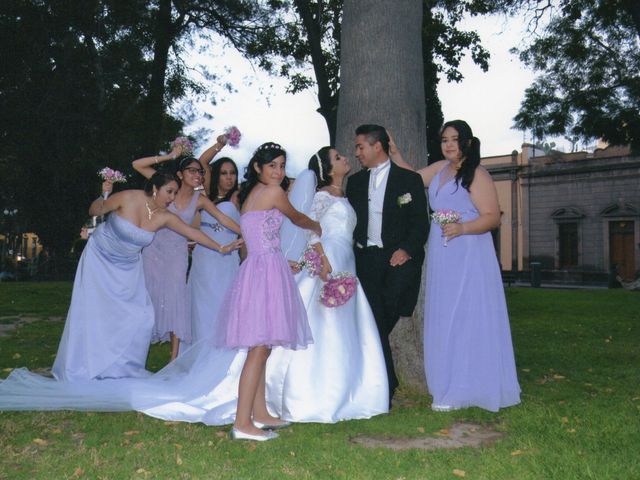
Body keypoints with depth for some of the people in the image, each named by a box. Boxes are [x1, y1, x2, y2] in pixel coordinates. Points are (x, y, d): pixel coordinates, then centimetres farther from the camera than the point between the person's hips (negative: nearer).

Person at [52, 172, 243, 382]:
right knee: (93, 312, -4)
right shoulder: (128, 198, -22)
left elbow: (192, 232, -8)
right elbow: (94, 211, -10)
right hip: (99, 257, -4)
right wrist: (103, 196, -29)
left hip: (127, 266, 4)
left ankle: (122, 365, 15)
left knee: (140, 316, -5)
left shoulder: (164, 217, -12)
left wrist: (221, 247, -10)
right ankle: (80, 369, 12)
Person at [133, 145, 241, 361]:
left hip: (177, 253, 1)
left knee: (175, 297, -6)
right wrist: (169, 156, -14)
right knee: (150, 295, 6)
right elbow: (138, 165, -10)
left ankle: (174, 357, -3)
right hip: (154, 248, 0)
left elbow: (223, 219, -9)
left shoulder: (199, 200, -3)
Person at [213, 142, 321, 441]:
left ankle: (259, 413, 21)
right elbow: (297, 218, 8)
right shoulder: (273, 192, -7)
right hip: (266, 271, -10)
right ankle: (242, 423, -9)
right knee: (260, 348, -10)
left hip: (258, 269, 10)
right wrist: (316, 227, 30)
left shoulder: (251, 194, 18)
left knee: (260, 348, 13)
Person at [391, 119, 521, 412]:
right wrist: (394, 154, 17)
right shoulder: (440, 169, 13)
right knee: (443, 320, 9)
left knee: (465, 319, -3)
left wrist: (463, 228, -25)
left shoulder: (476, 174, -9)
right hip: (441, 258, 8)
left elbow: (493, 217, -12)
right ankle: (449, 387, 18)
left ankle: (463, 391, 5)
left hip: (468, 258, -8)